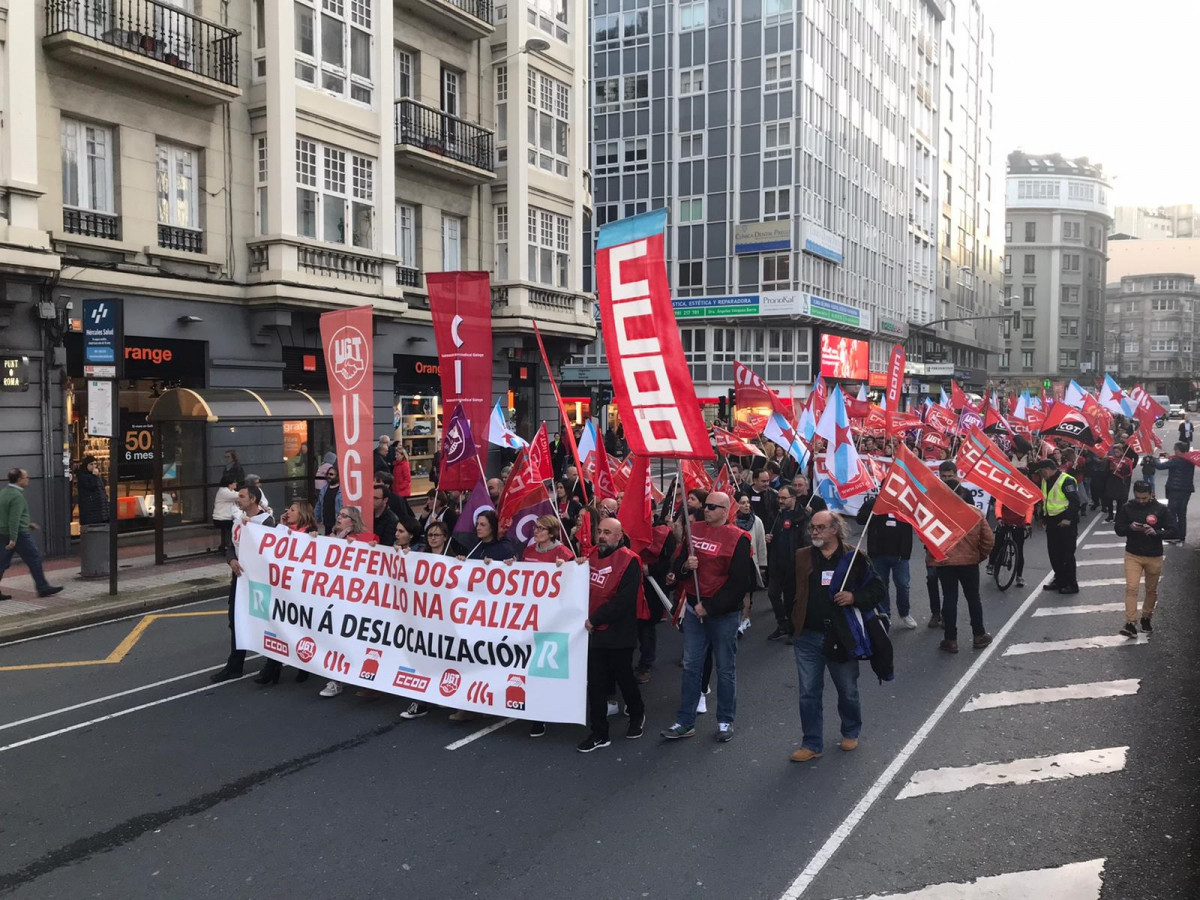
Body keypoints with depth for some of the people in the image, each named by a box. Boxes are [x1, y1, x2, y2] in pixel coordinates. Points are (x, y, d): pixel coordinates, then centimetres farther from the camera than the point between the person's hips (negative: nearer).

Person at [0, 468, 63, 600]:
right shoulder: (17, 496, -18)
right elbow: (14, 519, -24)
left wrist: (27, 524, 28)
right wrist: (13, 539, -26)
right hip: (19, 534, -9)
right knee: (34, 559, 2)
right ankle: (43, 587, 9)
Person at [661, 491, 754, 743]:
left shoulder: (738, 539, -10)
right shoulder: (694, 530, 5)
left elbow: (739, 582, -14)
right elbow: (677, 567, 12)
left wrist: (710, 607, -15)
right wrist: (685, 566, -12)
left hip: (724, 613, -4)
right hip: (694, 609, 5)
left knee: (725, 668, 8)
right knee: (690, 667, 8)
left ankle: (725, 721, 21)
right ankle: (685, 722, 16)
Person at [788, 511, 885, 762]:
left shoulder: (854, 559, -3)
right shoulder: (801, 557, 2)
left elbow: (877, 589, 0)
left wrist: (855, 597, -16)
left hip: (842, 636, -1)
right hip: (808, 636, 1)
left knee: (848, 692, 16)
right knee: (809, 693, 6)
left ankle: (851, 733, 40)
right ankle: (812, 744, 18)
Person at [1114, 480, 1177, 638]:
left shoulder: (1161, 510, -5)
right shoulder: (1127, 508, -3)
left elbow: (1172, 531, -5)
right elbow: (1118, 529, 3)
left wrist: (1156, 532, -24)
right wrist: (1130, 527, -19)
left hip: (1154, 557, 1)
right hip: (1133, 555, -1)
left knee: (1152, 590, 14)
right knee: (1131, 588, -11)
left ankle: (1146, 618, 33)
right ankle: (1130, 623, -13)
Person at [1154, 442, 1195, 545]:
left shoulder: (1176, 460, -16)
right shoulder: (1190, 461, 8)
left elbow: (1160, 465, -18)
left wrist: (1154, 459, 0)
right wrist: (1170, 458, 13)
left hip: (1175, 490, -8)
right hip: (1187, 490, 8)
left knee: (1172, 513, -2)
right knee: (1182, 514, 14)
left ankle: (1176, 536, -7)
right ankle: (1182, 537, 17)